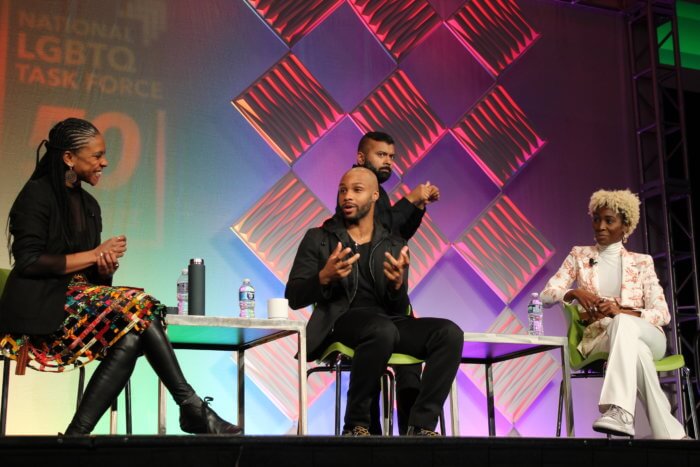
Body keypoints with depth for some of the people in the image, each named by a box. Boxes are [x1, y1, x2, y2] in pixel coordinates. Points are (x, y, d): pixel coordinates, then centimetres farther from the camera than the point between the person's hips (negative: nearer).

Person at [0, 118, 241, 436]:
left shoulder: (89, 205, 18)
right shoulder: (37, 195, -4)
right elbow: (28, 262, -14)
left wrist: (107, 265, -10)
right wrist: (94, 254, -9)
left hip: (79, 303, 7)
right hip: (41, 308, -7)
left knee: (131, 333, -25)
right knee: (136, 308, -26)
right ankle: (191, 407, -24)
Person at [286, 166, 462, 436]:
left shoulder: (394, 246, 19)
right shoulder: (318, 239, 13)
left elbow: (399, 310, 11)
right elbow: (294, 298, 4)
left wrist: (398, 284, -12)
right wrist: (324, 277, -16)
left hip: (389, 321, 4)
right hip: (342, 321, -3)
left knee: (449, 333, -23)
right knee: (383, 330, -38)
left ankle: (421, 426, -21)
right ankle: (355, 425, -22)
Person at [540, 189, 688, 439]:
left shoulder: (642, 262, 11)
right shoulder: (579, 255, 13)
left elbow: (662, 313, 0)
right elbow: (547, 294, 2)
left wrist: (620, 311, -19)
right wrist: (575, 292, -22)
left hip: (647, 337, 0)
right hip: (598, 337, 0)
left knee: (622, 323, -39)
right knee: (636, 350, -38)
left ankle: (618, 410, -56)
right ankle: (668, 432, -38)